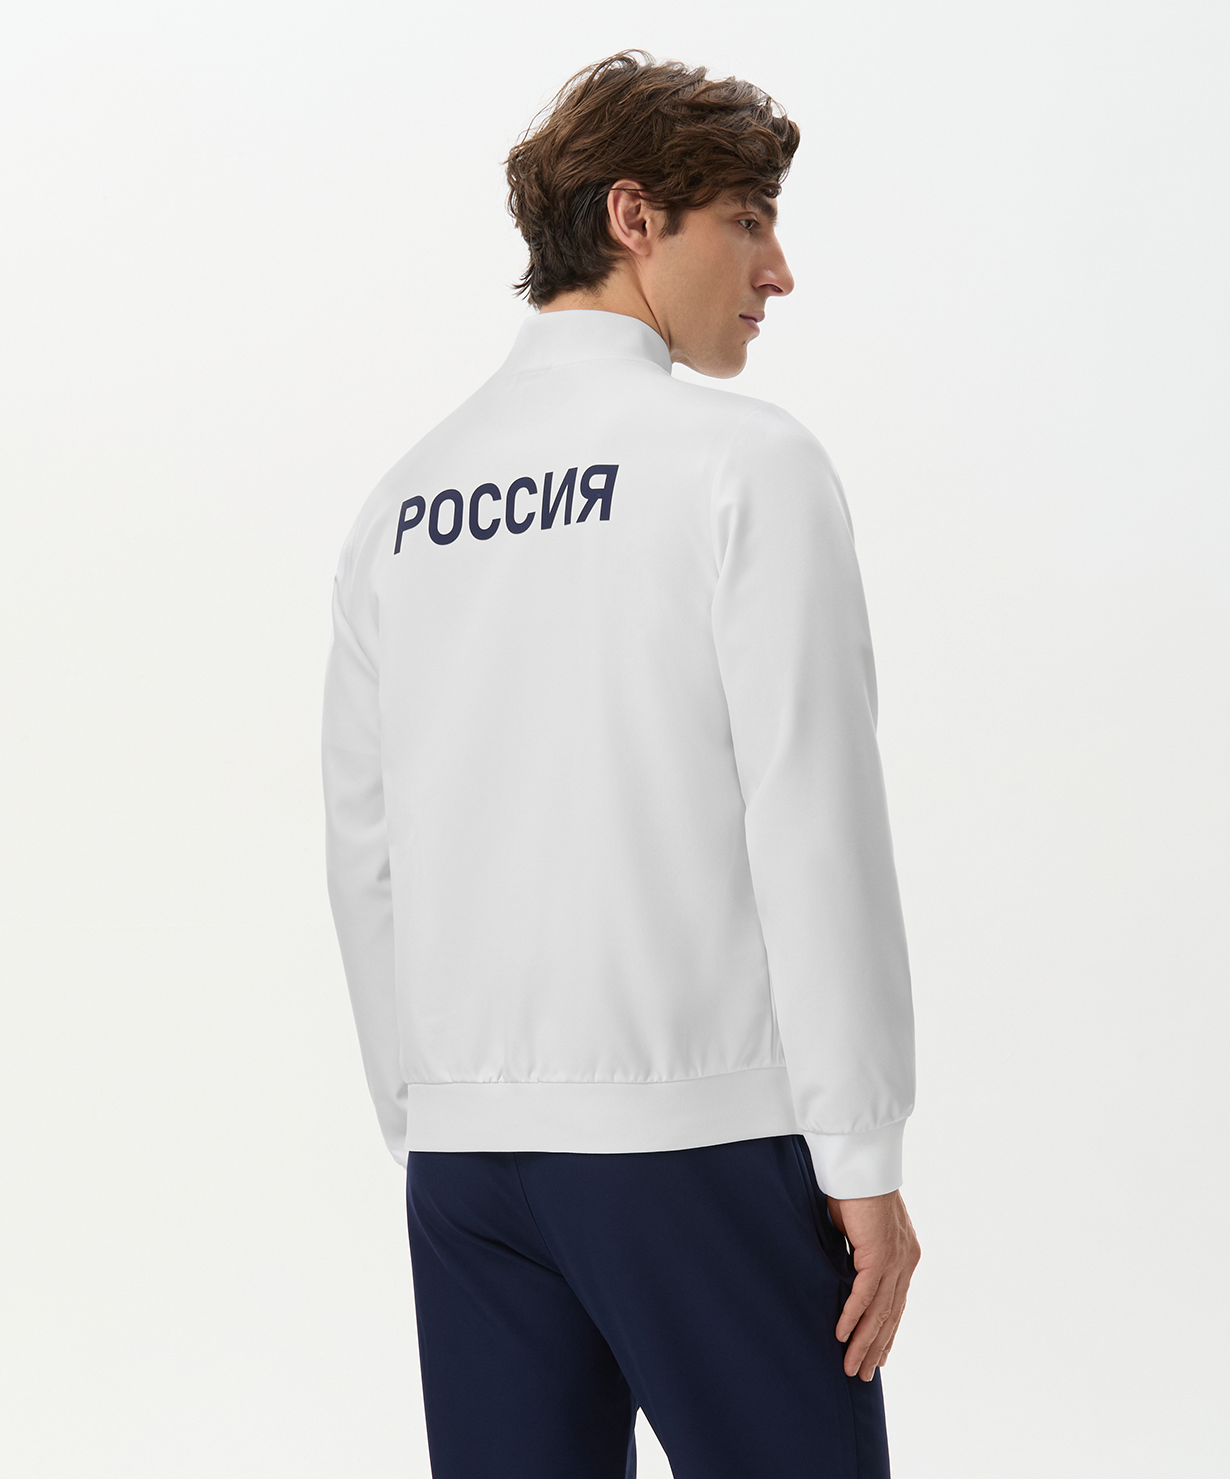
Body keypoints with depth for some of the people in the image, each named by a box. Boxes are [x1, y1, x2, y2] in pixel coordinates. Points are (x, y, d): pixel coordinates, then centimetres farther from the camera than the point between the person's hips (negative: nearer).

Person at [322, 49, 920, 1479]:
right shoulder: (744, 462, -6)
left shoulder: (404, 497, 11)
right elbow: (812, 825, -11)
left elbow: (364, 850, 13)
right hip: (694, 1137, -6)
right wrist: (864, 1157, -7)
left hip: (466, 1143, 6)